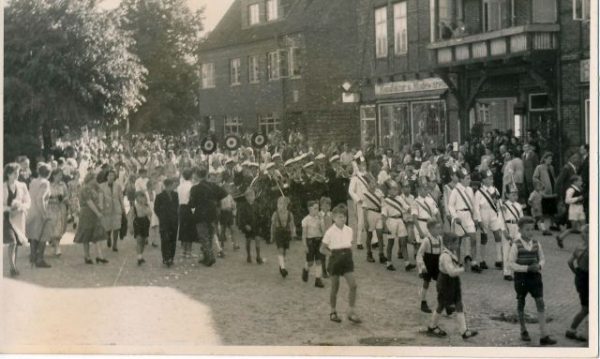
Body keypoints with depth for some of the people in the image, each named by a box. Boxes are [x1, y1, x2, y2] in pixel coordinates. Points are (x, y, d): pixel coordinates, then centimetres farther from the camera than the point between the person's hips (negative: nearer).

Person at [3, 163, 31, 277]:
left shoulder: (22, 186, 5)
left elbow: (28, 202, 8)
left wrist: (21, 207, -12)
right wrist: (9, 208, -19)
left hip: (19, 217, 4)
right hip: (6, 217, -4)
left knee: (17, 243, 8)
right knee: (12, 242, -18)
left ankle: (14, 266, 21)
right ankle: (12, 268, -15)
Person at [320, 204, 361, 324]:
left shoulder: (349, 230, 4)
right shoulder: (330, 232, -10)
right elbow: (323, 249, -4)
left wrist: (349, 252, 3)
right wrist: (332, 255, -13)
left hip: (347, 259, 4)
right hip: (335, 260, -4)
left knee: (353, 285, -8)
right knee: (335, 288, 6)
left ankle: (351, 313, -1)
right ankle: (333, 312, 23)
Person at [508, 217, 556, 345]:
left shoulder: (536, 244, -1)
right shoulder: (516, 245, -11)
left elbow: (542, 259, 10)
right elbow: (511, 263, -12)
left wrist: (539, 265, -14)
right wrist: (527, 268, -22)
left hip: (535, 277, 2)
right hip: (521, 277, -2)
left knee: (540, 303, -7)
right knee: (521, 303, 13)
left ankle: (543, 336, -10)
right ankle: (523, 331, 33)